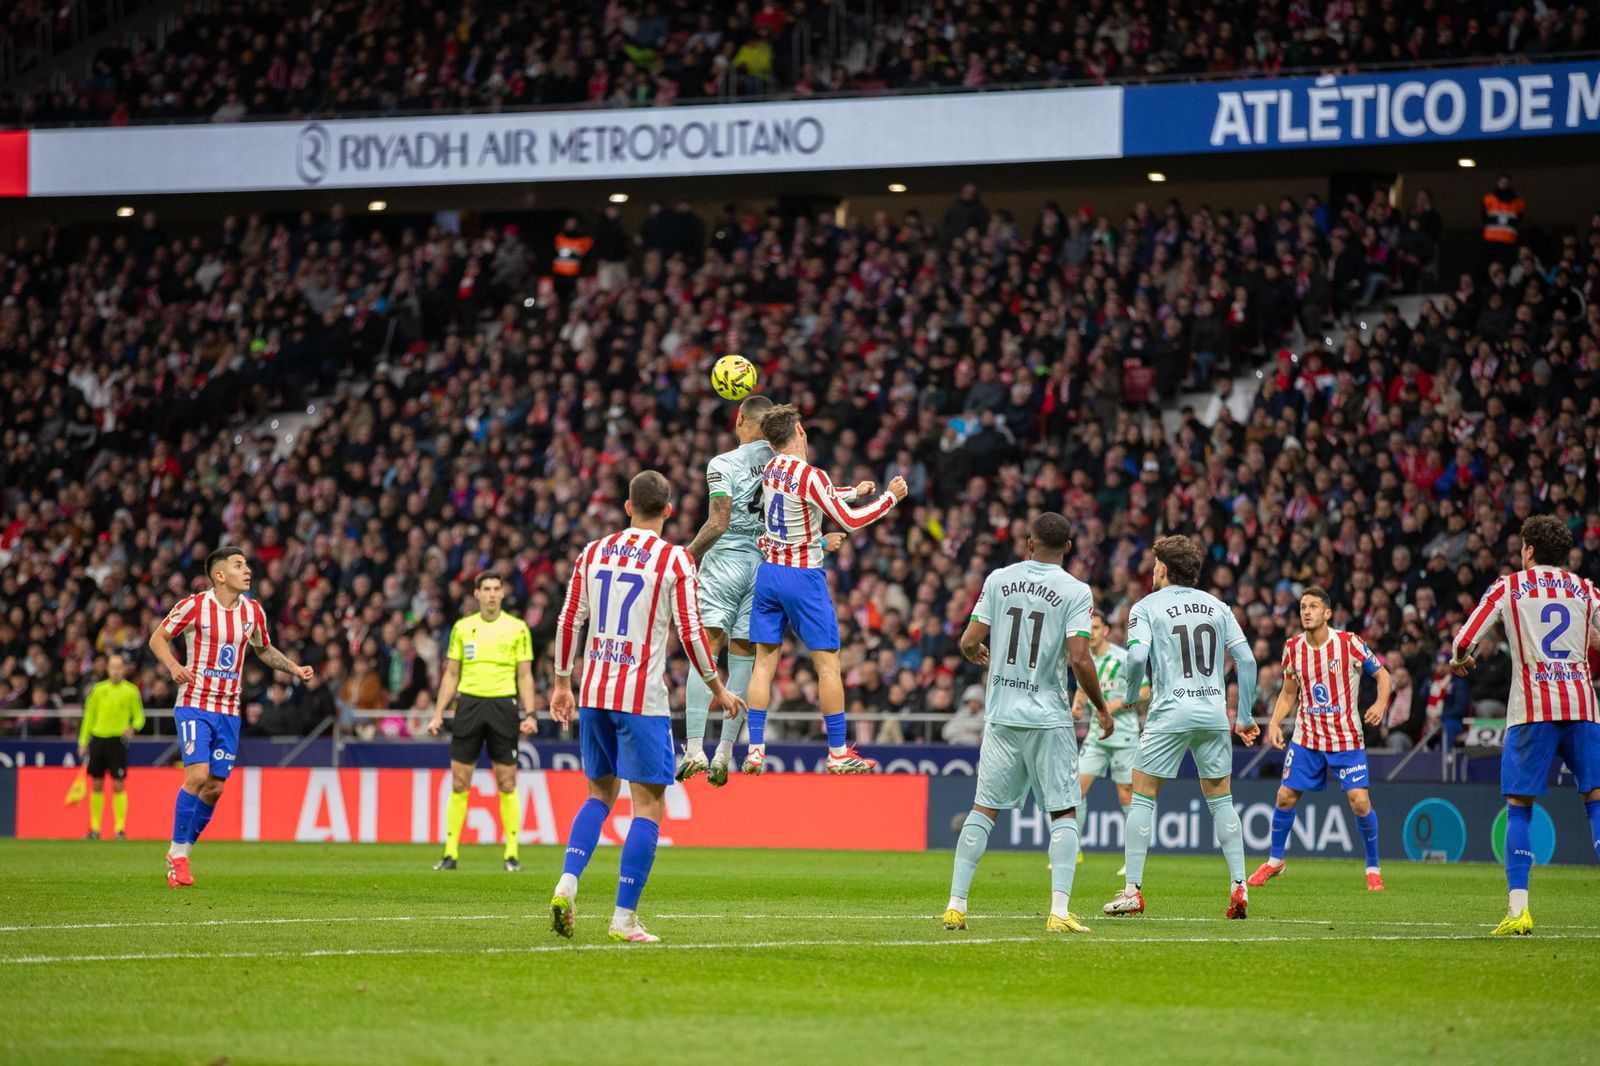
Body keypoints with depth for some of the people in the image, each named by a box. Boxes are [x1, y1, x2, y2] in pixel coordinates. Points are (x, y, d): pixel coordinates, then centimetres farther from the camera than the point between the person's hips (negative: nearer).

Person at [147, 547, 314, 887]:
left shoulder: (253, 611, 5)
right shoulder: (195, 606, -9)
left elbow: (263, 649, 23)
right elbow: (158, 638, 0)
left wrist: (295, 668, 9)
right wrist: (173, 666, -18)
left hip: (229, 711, 5)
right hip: (194, 705, -5)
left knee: (215, 788, 2)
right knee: (197, 775, -19)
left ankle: (179, 852, 18)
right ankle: (179, 854, -6)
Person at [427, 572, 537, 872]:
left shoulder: (517, 628, 4)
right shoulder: (462, 628, 10)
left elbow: (525, 675, 5)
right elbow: (451, 674, 13)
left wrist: (529, 714, -6)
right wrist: (438, 714, 7)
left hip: (503, 704, -2)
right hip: (469, 703, 2)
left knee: (507, 782, -2)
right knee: (459, 782, 0)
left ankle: (512, 853, 4)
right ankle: (450, 852, 4)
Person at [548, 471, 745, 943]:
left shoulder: (593, 552, 8)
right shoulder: (675, 559, -5)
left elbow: (568, 622, 9)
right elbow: (691, 631, -7)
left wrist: (563, 684, 19)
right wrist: (717, 688, 4)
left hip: (592, 692, 5)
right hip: (642, 699, -5)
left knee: (600, 793, 19)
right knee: (647, 805, 1)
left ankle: (567, 883, 0)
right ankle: (624, 917, -4)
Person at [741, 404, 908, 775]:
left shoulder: (771, 469, 6)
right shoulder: (810, 476, -16)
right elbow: (850, 521, -14)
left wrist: (854, 492, 29)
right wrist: (890, 497, -3)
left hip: (769, 571, 7)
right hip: (803, 577, -7)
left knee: (764, 661, 5)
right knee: (827, 663, 0)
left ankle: (755, 750, 0)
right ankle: (838, 752, 2)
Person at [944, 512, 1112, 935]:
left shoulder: (999, 579, 2)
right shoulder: (1075, 591, -7)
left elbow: (969, 642, 0)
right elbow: (1080, 659, -14)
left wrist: (978, 656, 25)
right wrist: (1101, 708, 0)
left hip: (1001, 715, 3)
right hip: (1049, 718, -3)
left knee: (983, 808, 11)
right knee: (1063, 812, 4)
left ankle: (955, 904, 8)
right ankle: (1059, 911, -8)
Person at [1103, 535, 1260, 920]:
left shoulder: (1147, 607, 0)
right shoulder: (1217, 607, 13)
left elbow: (1137, 657, -14)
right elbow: (1246, 660, 7)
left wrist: (1129, 697, 4)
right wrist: (1245, 716, 13)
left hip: (1170, 714, -4)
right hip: (1214, 712, 4)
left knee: (1142, 796, 5)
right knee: (1221, 799, 12)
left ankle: (1133, 890, 1)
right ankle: (1239, 886, 3)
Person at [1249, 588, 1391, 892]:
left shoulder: (1349, 643, -12)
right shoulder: (1293, 649, -1)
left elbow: (1383, 675, -1)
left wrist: (1380, 704, -19)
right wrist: (1275, 722, -3)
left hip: (1346, 738, -3)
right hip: (1307, 738, 3)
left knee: (1359, 801, -11)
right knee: (1285, 796, 0)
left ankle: (1373, 868, 8)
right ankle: (1275, 860, 22)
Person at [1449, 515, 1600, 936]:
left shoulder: (1509, 586, 5)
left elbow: (1464, 640, -1)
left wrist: (1459, 660, 21)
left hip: (1532, 709, -2)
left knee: (1519, 806, 3)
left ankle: (1518, 909, -7)